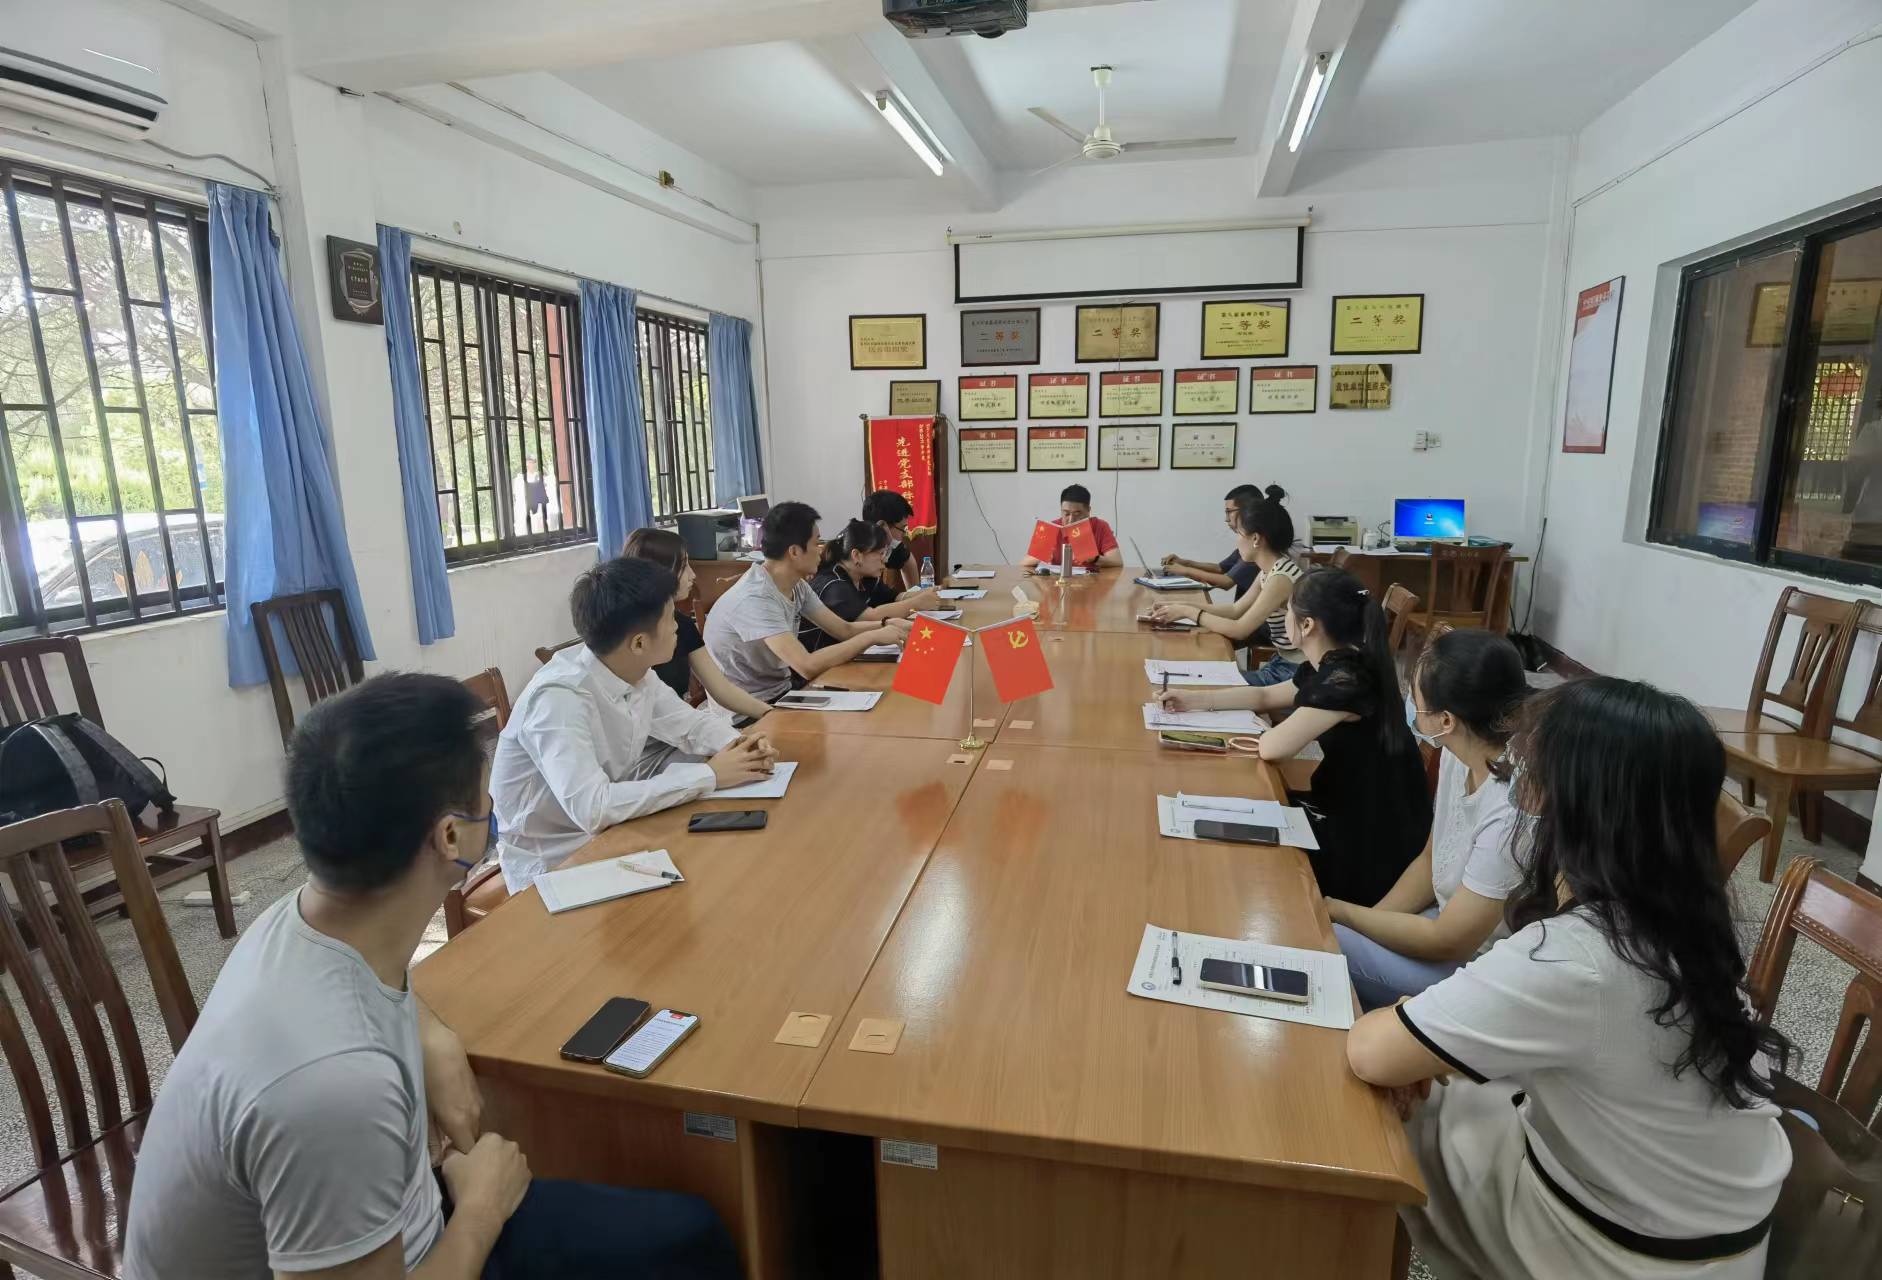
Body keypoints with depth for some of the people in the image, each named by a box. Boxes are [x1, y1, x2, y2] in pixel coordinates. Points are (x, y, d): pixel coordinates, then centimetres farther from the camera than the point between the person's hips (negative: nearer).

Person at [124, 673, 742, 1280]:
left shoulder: (304, 916, -13)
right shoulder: (331, 1078, -40)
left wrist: (432, 1038, -2)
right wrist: (482, 1207, -15)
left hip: (379, 1225, 7)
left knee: (684, 1230, 11)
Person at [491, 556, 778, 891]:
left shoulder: (634, 672, -8)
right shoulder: (560, 697, -30)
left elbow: (691, 721, 7)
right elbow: (592, 809, -39)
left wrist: (740, 745, -14)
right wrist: (710, 776, -31)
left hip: (608, 831, 7)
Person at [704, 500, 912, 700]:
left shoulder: (797, 585, 0)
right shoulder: (755, 599, -27)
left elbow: (844, 629, 9)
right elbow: (808, 667, -33)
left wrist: (886, 624, -9)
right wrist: (873, 637, -25)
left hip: (781, 691, 8)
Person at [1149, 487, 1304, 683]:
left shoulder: (1281, 576, -24)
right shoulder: (1270, 570, 4)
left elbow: (1239, 630, -22)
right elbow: (1236, 609, 10)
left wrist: (1188, 611, -14)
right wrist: (1183, 608, 1)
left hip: (1294, 672, -8)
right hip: (1281, 662, 8)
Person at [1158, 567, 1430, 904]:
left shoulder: (1348, 680, -28)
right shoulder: (1330, 666, 1)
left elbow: (1274, 747, -27)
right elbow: (1266, 696, 17)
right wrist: (1194, 699, 12)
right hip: (1347, 807, 8)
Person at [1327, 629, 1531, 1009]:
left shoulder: (1512, 815, -32)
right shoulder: (1458, 755, -8)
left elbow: (1446, 943, -21)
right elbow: (1430, 861, 7)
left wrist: (1340, 911, -11)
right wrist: (1367, 921, -3)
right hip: (1453, 921, 7)